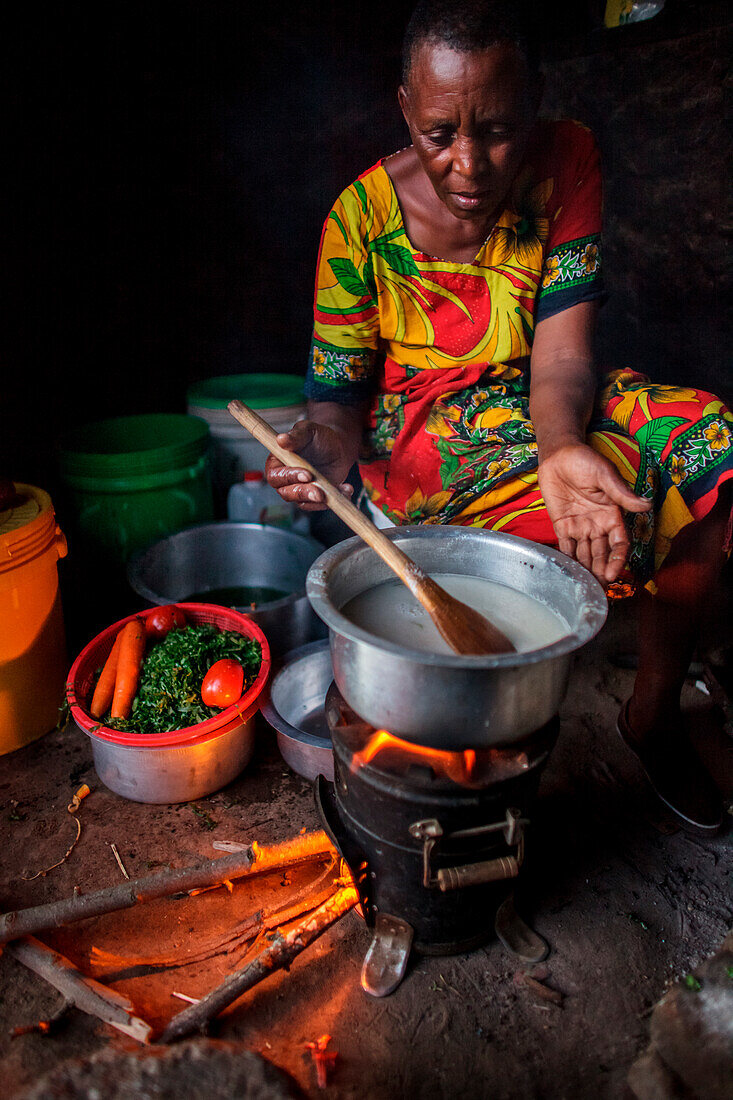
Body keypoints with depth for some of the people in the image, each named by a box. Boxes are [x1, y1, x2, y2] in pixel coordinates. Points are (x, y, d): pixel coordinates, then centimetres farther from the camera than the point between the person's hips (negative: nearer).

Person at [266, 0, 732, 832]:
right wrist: (326, 447, -36)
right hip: (414, 442, -3)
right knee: (652, 483, -26)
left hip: (536, 412, 4)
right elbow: (338, 395, -12)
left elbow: (561, 355, -15)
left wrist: (562, 445, -37)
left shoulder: (566, 162, -6)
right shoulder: (362, 217, -13)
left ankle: (653, 714, 1)